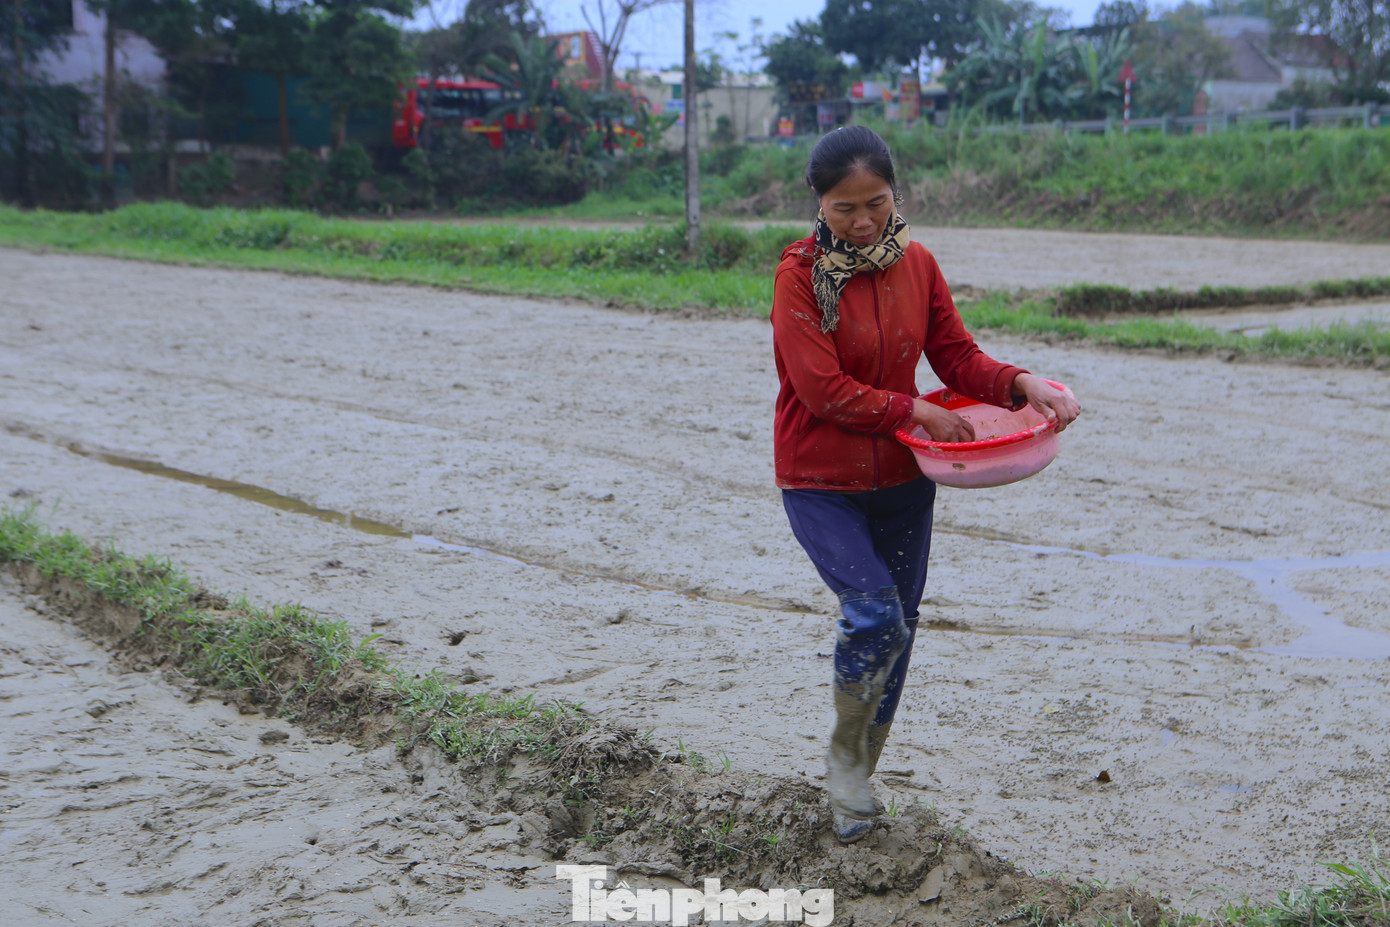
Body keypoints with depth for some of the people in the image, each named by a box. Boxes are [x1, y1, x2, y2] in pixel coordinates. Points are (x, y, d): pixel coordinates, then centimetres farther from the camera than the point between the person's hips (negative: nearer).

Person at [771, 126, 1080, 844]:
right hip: (820, 481, -5)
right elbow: (823, 390, -18)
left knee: (897, 628, 10)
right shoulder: (800, 275, -13)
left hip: (902, 479, 5)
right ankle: (845, 756, 7)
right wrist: (918, 412, -17)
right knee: (874, 613, -20)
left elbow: (958, 358, 3)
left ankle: (857, 781, 30)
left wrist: (1022, 385, -16)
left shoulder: (916, 266, 3)